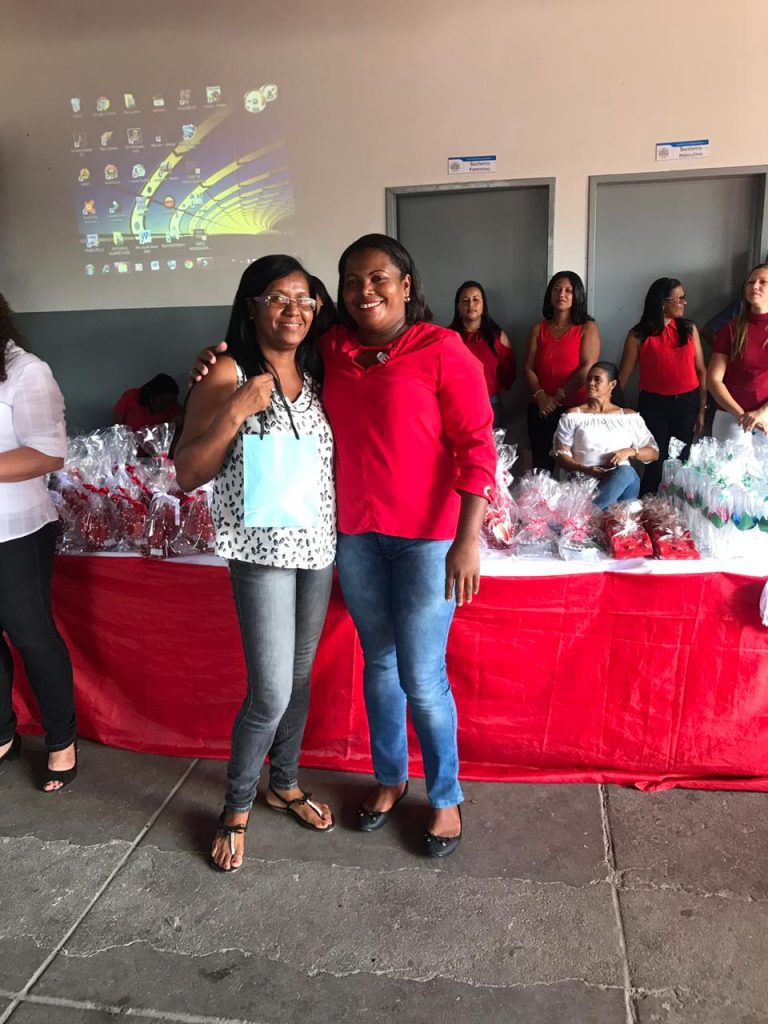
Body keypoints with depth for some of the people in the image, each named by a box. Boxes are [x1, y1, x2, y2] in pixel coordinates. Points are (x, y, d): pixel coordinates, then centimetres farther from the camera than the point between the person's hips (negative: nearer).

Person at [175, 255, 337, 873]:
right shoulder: (228, 375, -10)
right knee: (271, 693, -3)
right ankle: (237, 807, 23)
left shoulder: (316, 375, 7)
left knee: (299, 676, 17)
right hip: (262, 550, -5)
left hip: (318, 545, 6)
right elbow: (187, 474, -13)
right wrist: (236, 412, -23)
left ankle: (285, 783, 39)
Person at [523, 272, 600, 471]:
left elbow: (588, 368, -9)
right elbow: (528, 369, 5)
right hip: (542, 410, 3)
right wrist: (540, 397, -12)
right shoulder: (538, 329, 11)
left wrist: (559, 396, -12)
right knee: (541, 468, 2)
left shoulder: (587, 328, 3)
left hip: (576, 408, -2)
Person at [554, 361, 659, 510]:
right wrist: (585, 470, -13)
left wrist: (630, 451, -4)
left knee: (626, 472, -37)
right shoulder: (573, 416, 12)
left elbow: (654, 452, 17)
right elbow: (561, 455, 5)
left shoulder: (630, 416, 17)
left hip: (622, 478, 3)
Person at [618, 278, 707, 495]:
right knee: (655, 464, 2)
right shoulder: (639, 334, -3)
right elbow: (624, 375, -2)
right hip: (654, 405, -2)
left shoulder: (689, 329, 6)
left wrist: (702, 409, 1)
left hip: (687, 403, 3)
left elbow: (701, 371, 6)